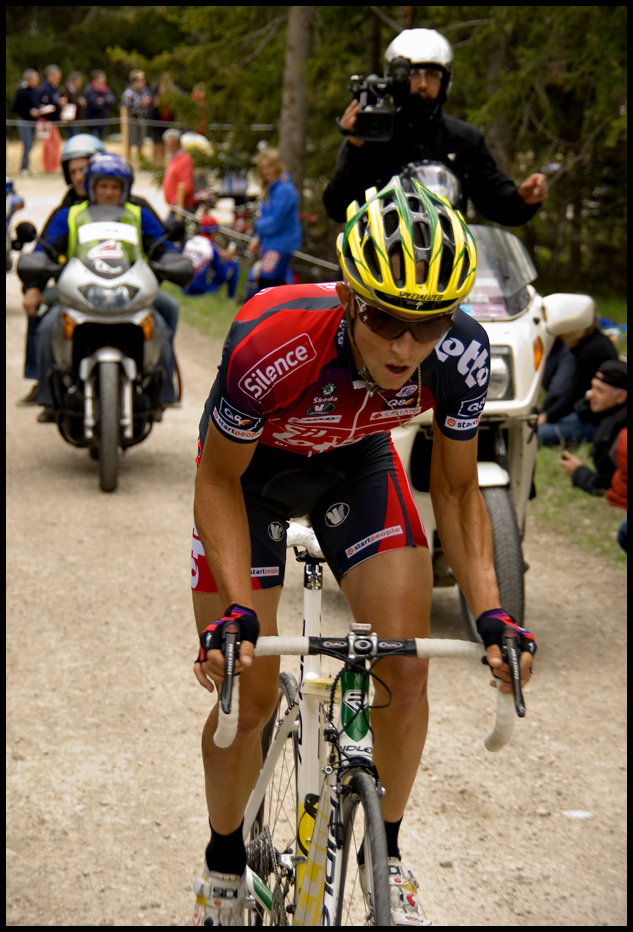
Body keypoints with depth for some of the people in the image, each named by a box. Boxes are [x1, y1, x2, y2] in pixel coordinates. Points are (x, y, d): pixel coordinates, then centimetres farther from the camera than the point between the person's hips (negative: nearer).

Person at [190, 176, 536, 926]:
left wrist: (489, 612, -23)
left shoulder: (461, 351, -30)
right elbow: (219, 481, -23)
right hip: (249, 469, -2)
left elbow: (456, 489, -13)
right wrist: (238, 610, -32)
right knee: (249, 694, -3)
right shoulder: (270, 343, -40)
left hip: (356, 464, 3)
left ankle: (385, 856, 14)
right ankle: (224, 866, 23)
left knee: (406, 671, -10)